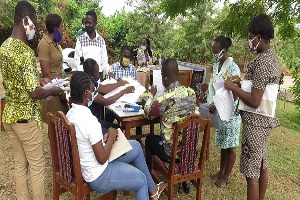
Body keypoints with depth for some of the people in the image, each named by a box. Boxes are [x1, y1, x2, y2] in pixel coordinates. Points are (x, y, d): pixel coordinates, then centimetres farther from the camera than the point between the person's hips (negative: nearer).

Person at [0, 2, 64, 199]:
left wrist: (37, 79, 13)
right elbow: (34, 93, -24)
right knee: (37, 166, 8)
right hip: (26, 117, -9)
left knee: (20, 164, 20)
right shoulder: (25, 52, -22)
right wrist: (54, 90, -7)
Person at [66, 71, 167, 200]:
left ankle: (152, 189, 32)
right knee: (142, 180, 10)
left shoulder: (70, 114, -4)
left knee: (136, 146, 18)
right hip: (99, 177, -8)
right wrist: (111, 137, -12)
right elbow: (102, 159, -25)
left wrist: (105, 139, -2)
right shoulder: (89, 120, -32)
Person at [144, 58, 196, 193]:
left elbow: (147, 113, -4)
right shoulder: (191, 93, -9)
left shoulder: (163, 100, -25)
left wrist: (151, 95, 11)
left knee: (149, 139, 23)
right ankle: (185, 181, 38)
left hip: (171, 152, -4)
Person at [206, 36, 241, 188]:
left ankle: (226, 177, 23)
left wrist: (216, 106, -21)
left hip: (230, 113, -7)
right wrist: (211, 104, -1)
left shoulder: (233, 68, -19)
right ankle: (221, 172, 34)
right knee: (222, 144, 19)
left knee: (230, 146, 8)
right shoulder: (216, 65, 5)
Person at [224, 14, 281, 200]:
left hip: (256, 122, -10)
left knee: (252, 173, 1)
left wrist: (233, 87, -14)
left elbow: (254, 101, -24)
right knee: (262, 166, 21)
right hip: (266, 119, 10)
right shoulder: (274, 57, 10)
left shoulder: (262, 62, -21)